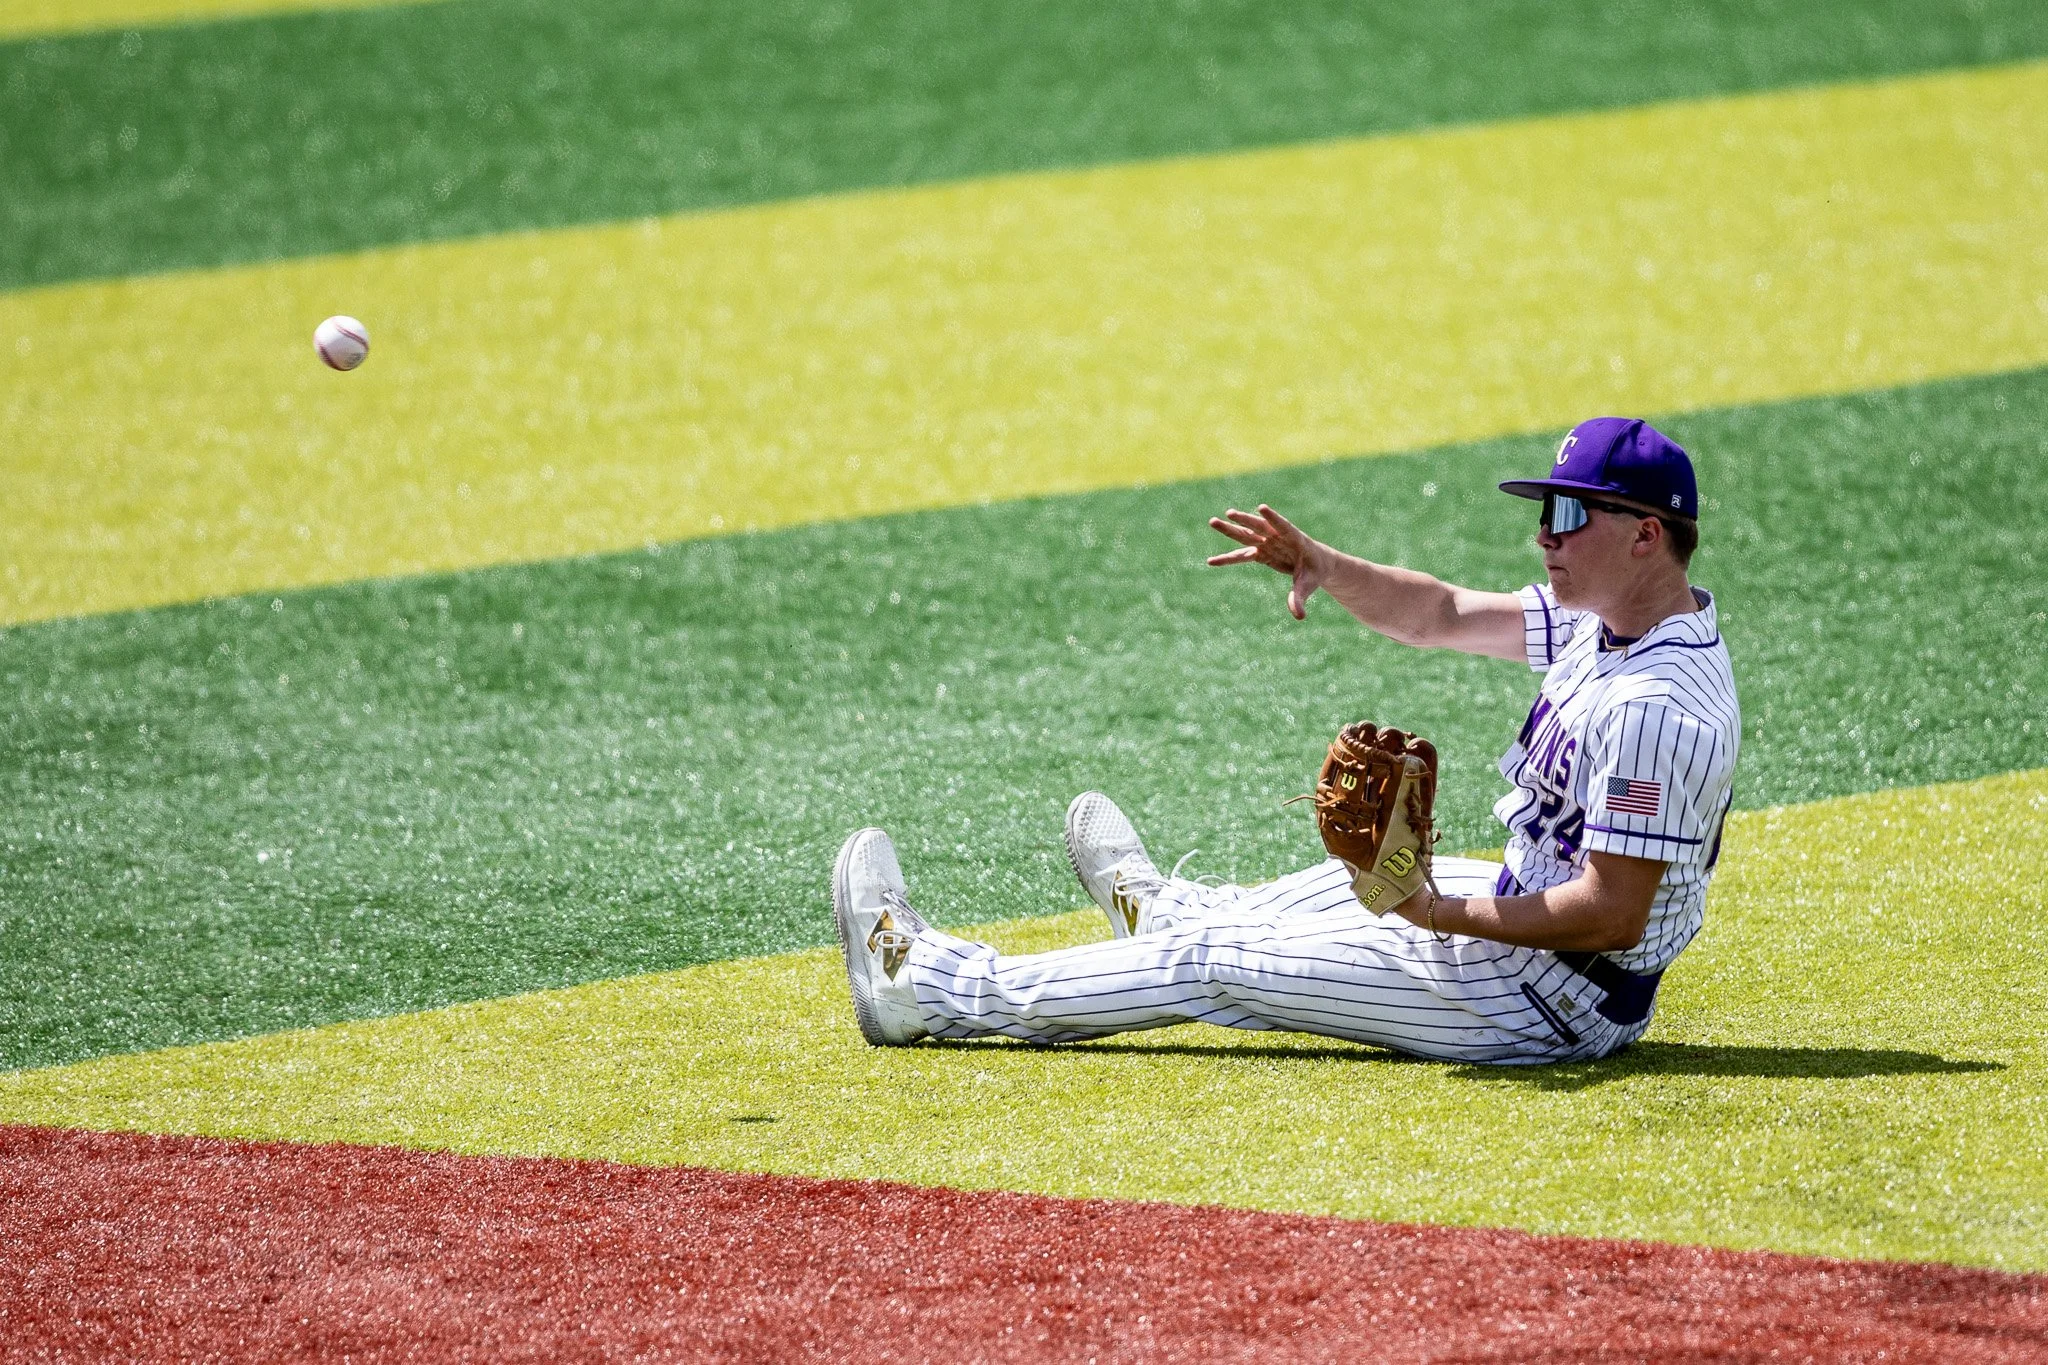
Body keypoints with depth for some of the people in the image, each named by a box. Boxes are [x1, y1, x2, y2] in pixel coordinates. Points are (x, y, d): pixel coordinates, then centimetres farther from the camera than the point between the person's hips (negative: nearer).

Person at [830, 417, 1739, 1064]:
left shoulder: (1656, 709, -29)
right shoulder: (1606, 620, 3)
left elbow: (1614, 915, -31)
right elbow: (1442, 617, 14)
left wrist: (1443, 916, -32)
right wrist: (1324, 567, -2)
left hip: (1549, 1001, -9)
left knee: (1216, 966, 1)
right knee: (1367, 877, 34)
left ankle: (938, 990, 16)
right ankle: (1164, 909, 68)